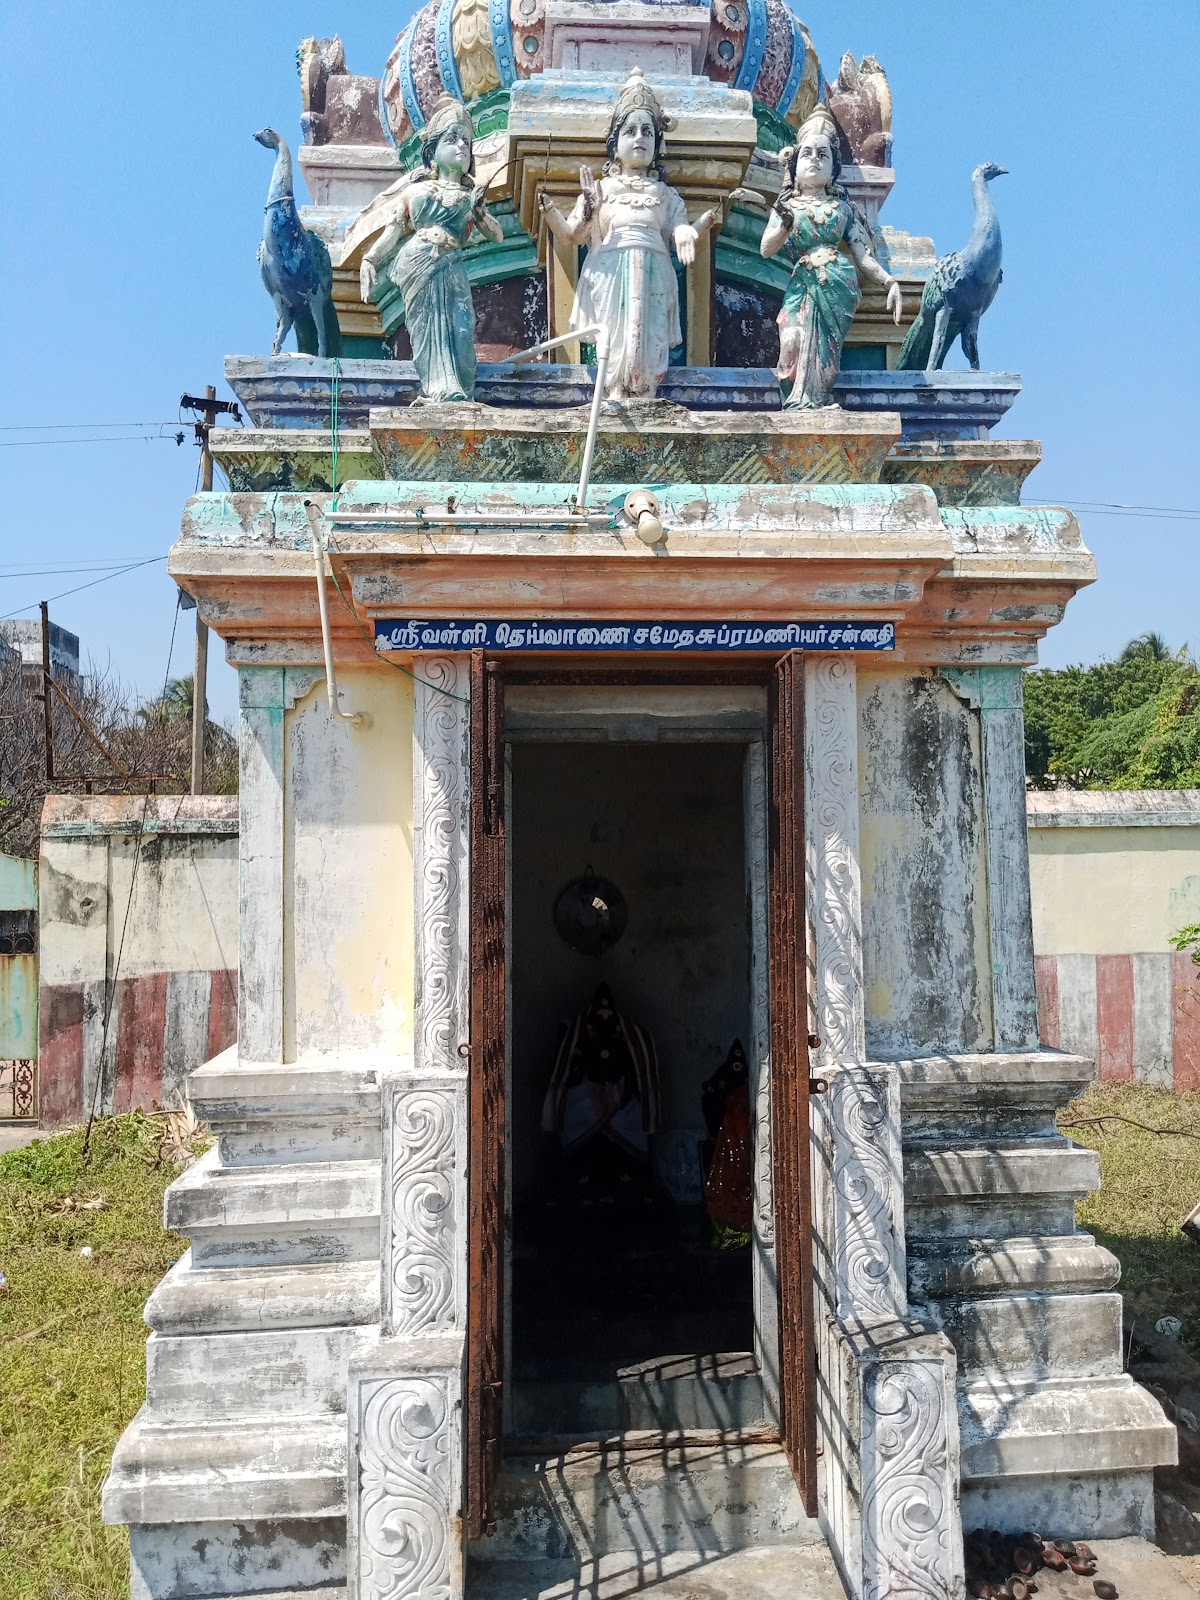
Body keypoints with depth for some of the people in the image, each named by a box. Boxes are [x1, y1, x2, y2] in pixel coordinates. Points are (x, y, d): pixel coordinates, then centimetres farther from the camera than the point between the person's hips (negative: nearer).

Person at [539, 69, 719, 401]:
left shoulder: (665, 194, 21)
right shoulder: (599, 189, 16)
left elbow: (680, 236, 14)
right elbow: (571, 236, 12)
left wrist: (704, 223, -4)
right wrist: (549, 209, -5)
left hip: (652, 281, 1)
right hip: (611, 279, -1)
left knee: (648, 347, -10)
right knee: (614, 347, -13)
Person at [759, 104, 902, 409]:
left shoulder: (843, 206, 20)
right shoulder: (786, 205, 20)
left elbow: (862, 256, 13)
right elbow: (766, 250, 6)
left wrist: (889, 282, -2)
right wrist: (784, 222, -13)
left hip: (839, 283, 1)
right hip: (804, 282, 0)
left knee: (820, 347, -19)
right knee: (795, 339, -26)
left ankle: (806, 407, -21)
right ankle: (808, 406, -27)